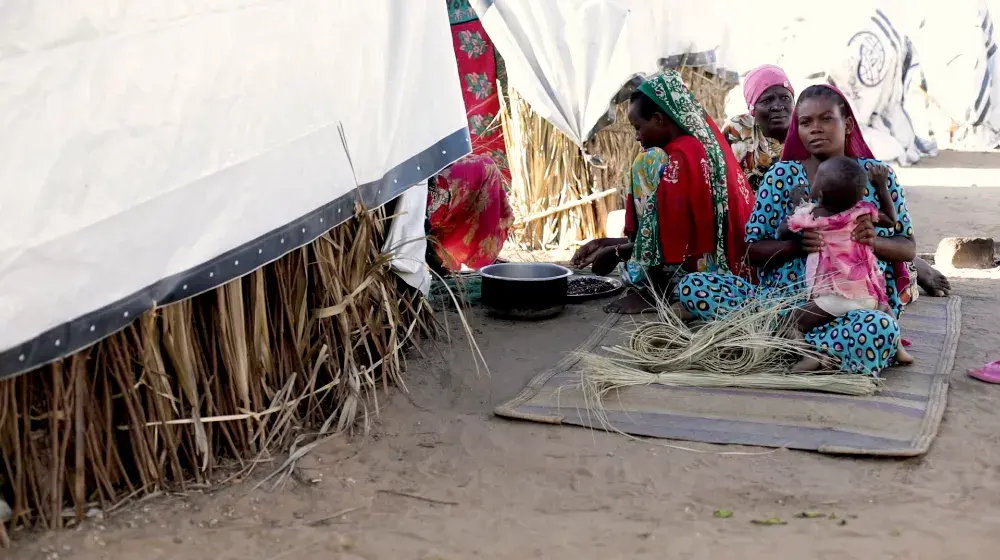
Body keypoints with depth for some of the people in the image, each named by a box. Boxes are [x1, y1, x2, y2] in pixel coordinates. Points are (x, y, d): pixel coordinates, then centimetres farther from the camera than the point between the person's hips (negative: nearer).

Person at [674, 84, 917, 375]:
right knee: (691, 286, -17)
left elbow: (908, 249, 9)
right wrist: (796, 245, -17)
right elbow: (753, 251, 4)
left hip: (852, 307, -2)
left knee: (880, 328, -38)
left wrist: (874, 241, -14)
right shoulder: (782, 175, 6)